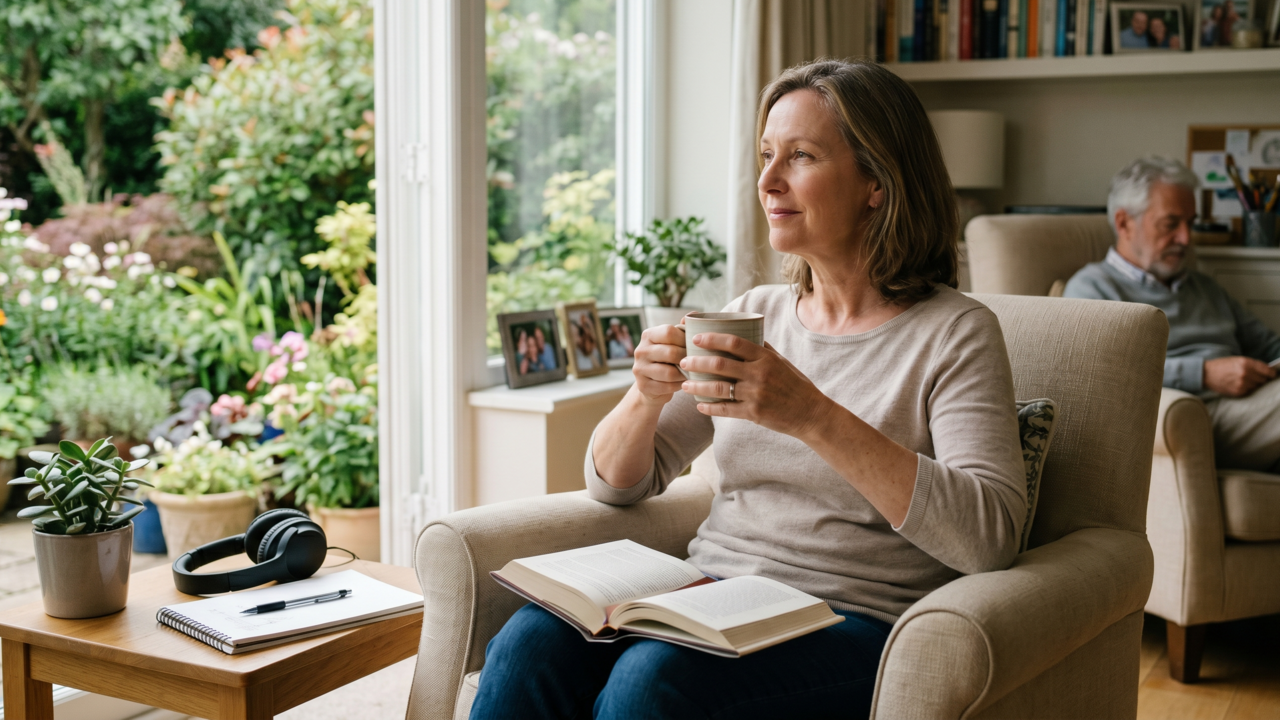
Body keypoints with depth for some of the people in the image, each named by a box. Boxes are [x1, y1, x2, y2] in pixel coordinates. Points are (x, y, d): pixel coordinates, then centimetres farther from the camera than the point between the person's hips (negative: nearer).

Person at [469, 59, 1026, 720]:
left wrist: (812, 416, -25)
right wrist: (646, 396, -9)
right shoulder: (752, 315, 13)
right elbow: (615, 484, 14)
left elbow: (988, 537, -18)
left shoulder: (955, 333, -3)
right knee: (531, 644, -24)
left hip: (850, 619, -4)